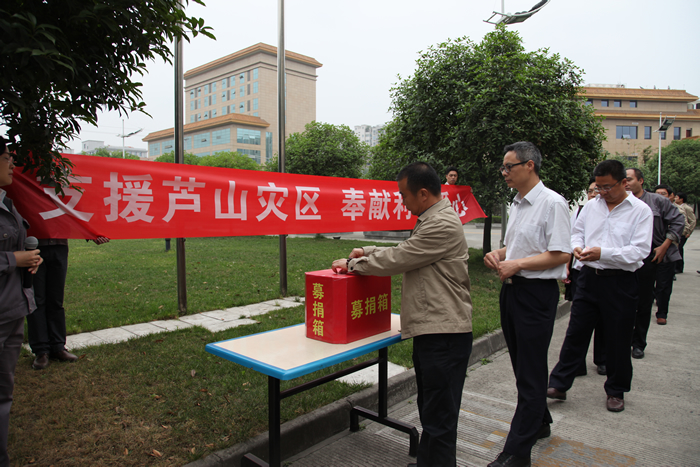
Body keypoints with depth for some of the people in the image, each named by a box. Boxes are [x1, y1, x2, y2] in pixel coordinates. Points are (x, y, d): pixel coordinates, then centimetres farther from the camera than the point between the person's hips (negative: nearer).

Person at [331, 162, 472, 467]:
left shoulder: (442, 225, -19)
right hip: (431, 329, 11)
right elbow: (405, 252, 25)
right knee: (430, 409, 22)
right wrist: (368, 252, 17)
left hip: (444, 333, -11)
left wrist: (352, 264, -4)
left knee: (439, 417, 0)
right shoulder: (432, 220, 15)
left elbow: (397, 260, -17)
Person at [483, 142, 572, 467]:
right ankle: (539, 424, 40)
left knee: (530, 374, 0)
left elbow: (561, 255, -18)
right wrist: (498, 254, 2)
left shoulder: (552, 203, -14)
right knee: (522, 366, 20)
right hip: (512, 290, 9)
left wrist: (517, 264, -19)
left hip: (537, 293, -9)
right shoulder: (517, 204, 13)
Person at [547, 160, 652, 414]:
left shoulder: (641, 210, -5)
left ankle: (616, 391, 29)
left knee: (618, 340, 10)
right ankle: (559, 384, 15)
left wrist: (603, 253, -24)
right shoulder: (591, 206, 8)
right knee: (575, 333, 6)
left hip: (620, 282, -3)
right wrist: (577, 247, -5)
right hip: (589, 278, 3)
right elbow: (577, 232, 18)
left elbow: (640, 250, -12)